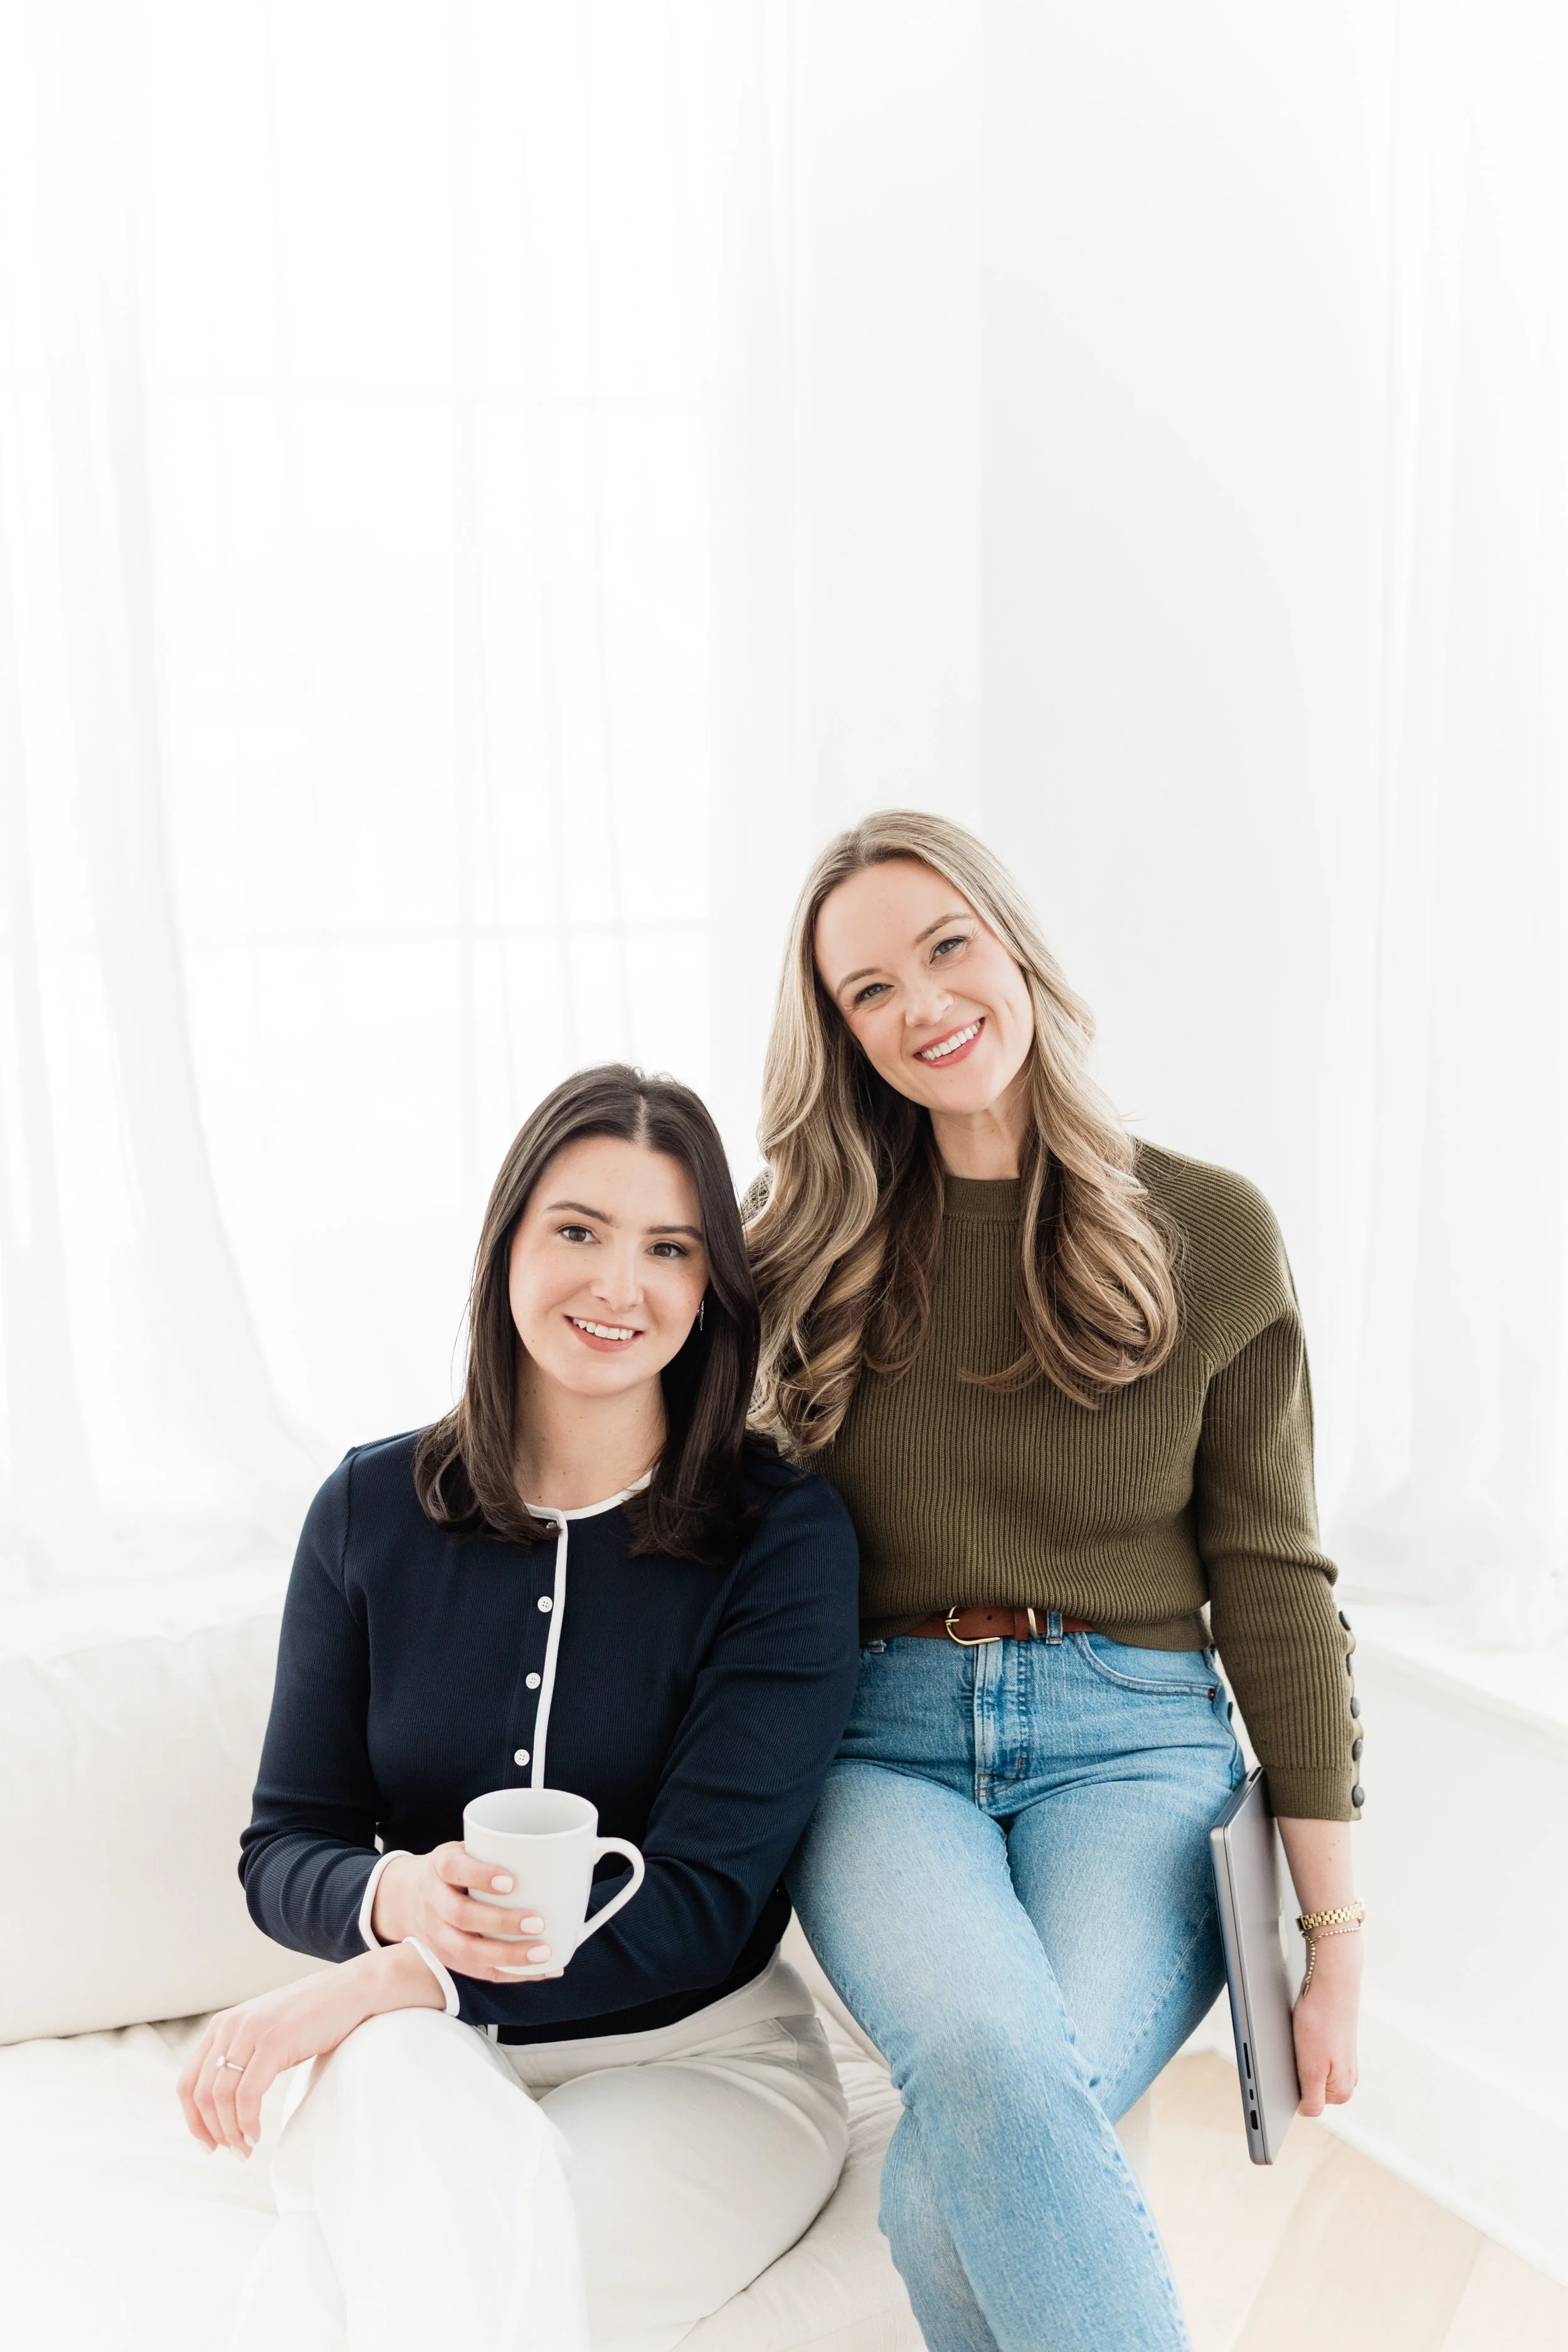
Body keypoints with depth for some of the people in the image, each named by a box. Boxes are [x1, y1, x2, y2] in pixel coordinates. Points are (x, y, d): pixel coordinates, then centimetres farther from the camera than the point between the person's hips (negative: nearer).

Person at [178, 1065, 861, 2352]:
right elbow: (284, 1848, 5)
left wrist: (366, 1985, -22)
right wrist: (398, 1896, -20)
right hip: (425, 2056, 3)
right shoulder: (372, 1508, 2)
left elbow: (702, 1906, -13)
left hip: (702, 2055, -2)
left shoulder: (786, 1534, -7)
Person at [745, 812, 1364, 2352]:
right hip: (886, 1744, 1)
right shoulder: (817, 1250, 9)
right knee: (991, 2059, -32)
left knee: (954, 2184, -28)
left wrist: (1334, 1935, 2)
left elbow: (1271, 1583, 4)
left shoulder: (1208, 1232, 3)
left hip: (1133, 1743, -1)